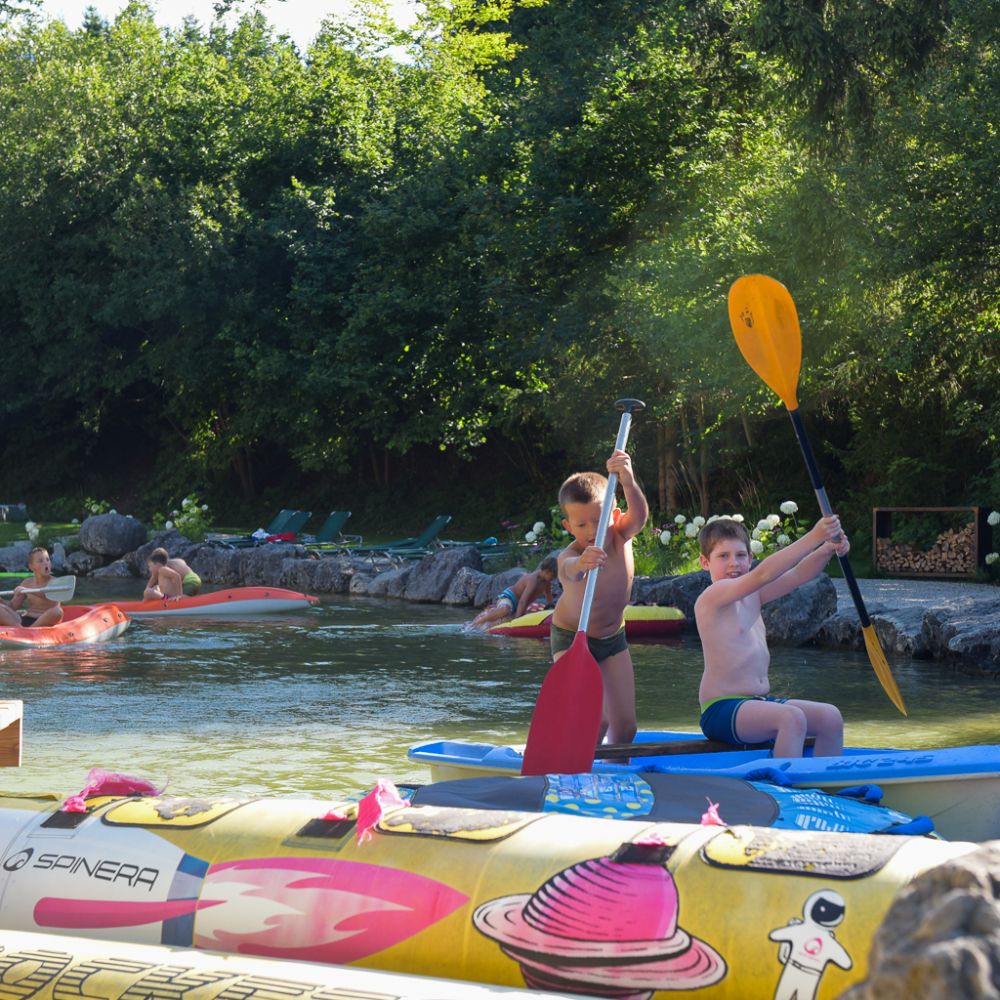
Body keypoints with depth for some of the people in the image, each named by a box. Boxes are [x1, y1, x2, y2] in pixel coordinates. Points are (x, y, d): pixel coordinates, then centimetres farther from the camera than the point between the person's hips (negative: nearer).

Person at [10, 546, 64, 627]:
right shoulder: (27, 583, 13)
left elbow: (48, 595, -25)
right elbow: (13, 606, 14)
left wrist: (27, 590, -36)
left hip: (42, 622, -4)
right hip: (24, 620, 4)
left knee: (57, 611, -36)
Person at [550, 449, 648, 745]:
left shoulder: (620, 536, -19)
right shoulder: (571, 555, -32)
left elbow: (639, 514, -40)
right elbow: (566, 573, -56)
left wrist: (628, 482, -60)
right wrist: (579, 564, -80)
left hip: (613, 639, 4)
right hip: (571, 637, -4)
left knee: (625, 725, 3)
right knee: (594, 720, -20)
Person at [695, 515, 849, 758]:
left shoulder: (753, 596, 15)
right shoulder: (713, 596, -11)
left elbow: (799, 575, 4)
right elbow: (762, 574, -24)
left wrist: (828, 549, -17)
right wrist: (813, 538, -29)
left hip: (758, 702, 9)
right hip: (721, 710, -9)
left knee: (831, 717, -5)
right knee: (792, 718, -31)